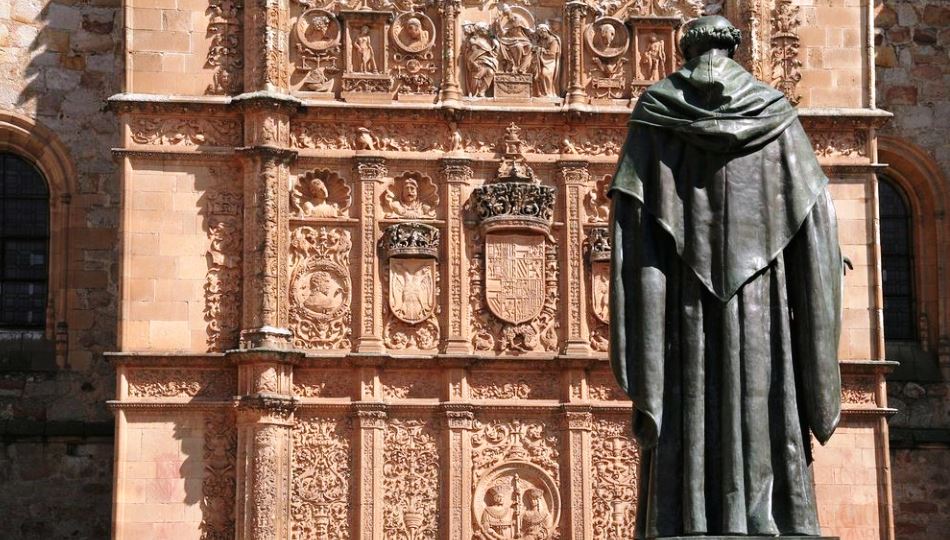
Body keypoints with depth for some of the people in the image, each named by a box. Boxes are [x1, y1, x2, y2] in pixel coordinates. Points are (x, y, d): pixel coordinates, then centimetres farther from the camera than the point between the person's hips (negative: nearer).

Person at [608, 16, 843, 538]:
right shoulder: (774, 110, 9)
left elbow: (629, 206, -2)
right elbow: (814, 207, 4)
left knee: (688, 415, -4)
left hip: (683, 293, 0)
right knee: (762, 411, 0)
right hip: (760, 295, 1)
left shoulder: (657, 108, 6)